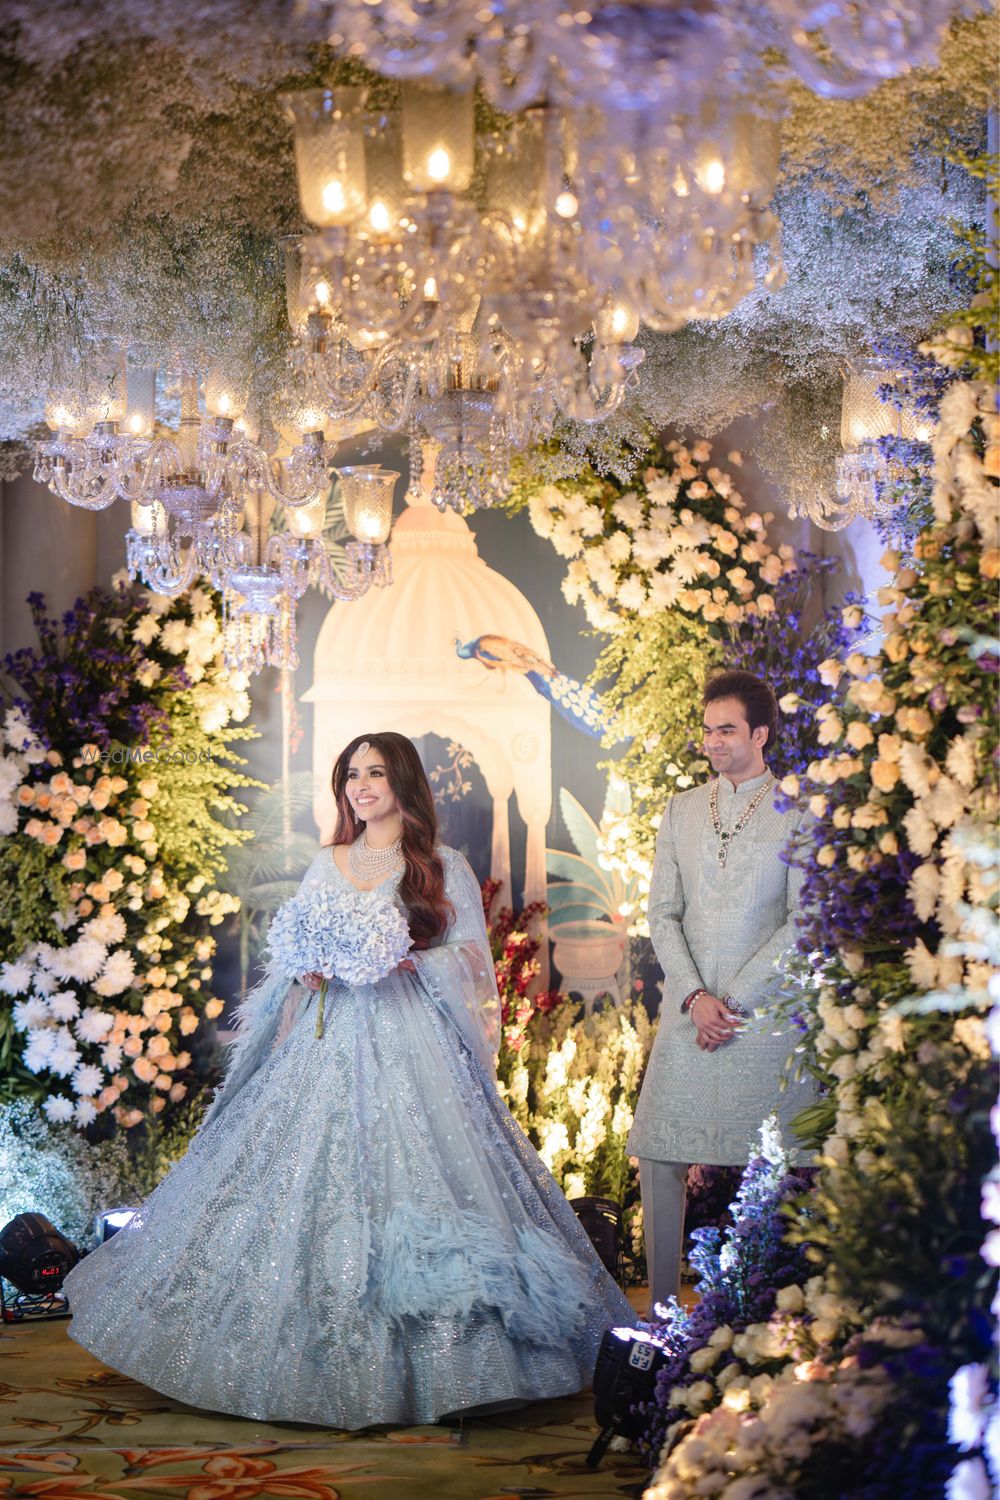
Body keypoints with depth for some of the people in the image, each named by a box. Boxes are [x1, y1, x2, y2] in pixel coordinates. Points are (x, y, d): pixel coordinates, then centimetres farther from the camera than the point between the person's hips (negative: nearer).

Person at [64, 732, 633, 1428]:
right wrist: (308, 970, 0)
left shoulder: (446, 868, 5)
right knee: (312, 1187, -3)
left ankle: (422, 1367, -4)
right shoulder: (325, 867, 15)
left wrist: (414, 962, -12)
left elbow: (474, 955, 2)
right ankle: (327, 1361, 5)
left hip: (415, 1045, -3)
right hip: (332, 1043, 4)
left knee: (408, 1178, -11)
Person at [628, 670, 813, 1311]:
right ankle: (661, 1301, 9)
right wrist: (694, 996, -6)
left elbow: (803, 920, -4)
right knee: (661, 1155, 0)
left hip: (765, 1011, -3)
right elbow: (663, 914, 8)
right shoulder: (681, 810, 13)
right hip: (688, 1008, 3)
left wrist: (735, 997, -9)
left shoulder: (798, 815, 1)